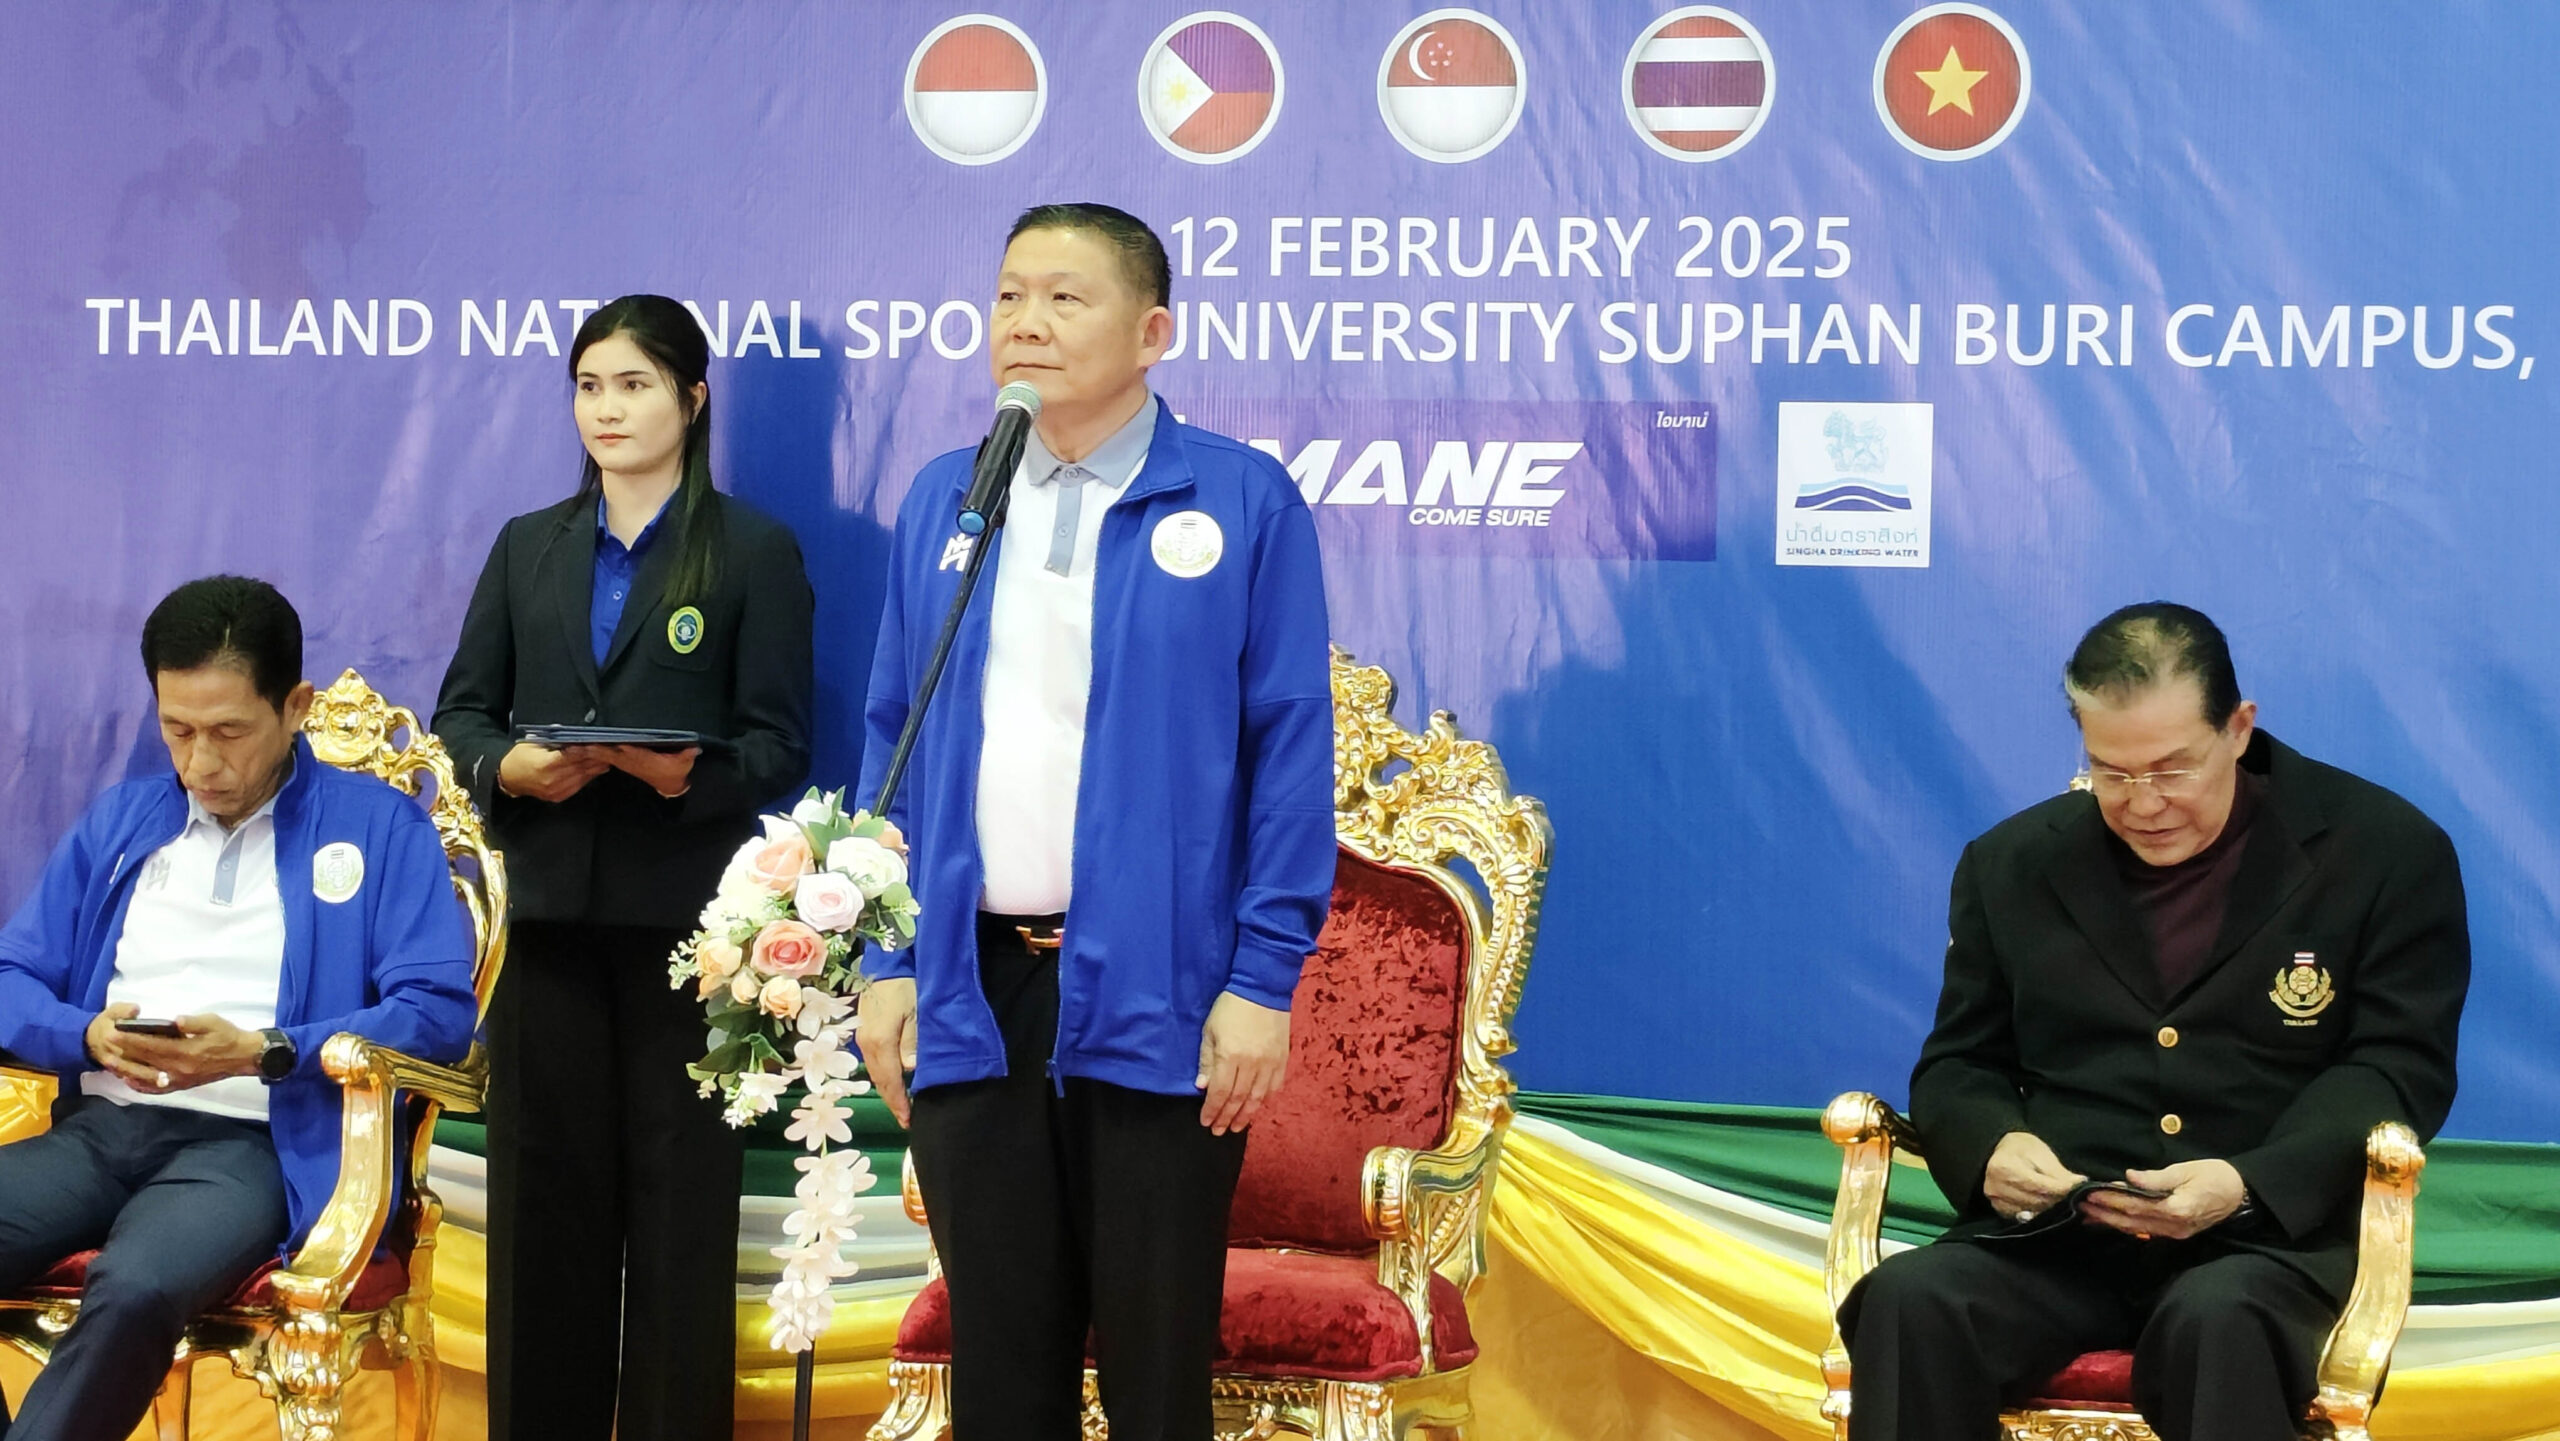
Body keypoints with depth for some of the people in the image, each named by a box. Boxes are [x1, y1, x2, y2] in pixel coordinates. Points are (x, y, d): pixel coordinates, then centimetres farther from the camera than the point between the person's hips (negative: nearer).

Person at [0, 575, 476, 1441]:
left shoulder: (380, 829, 5)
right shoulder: (118, 822, 19)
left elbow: (438, 1012, -5)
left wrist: (262, 1053, -16)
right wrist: (87, 1035, -7)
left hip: (254, 1143, -4)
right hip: (100, 1127, 5)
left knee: (136, 1289, -36)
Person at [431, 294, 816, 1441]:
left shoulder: (755, 552, 3)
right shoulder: (529, 548, 15)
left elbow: (777, 744, -2)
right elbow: (462, 711, 11)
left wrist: (692, 773, -22)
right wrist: (508, 768, -10)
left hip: (683, 913, -3)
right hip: (550, 905, 3)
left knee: (680, 1197, 0)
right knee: (543, 1194, 5)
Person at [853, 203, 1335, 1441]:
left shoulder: (1241, 502, -3)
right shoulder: (942, 500, 10)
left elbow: (1290, 752, -5)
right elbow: (894, 741, 12)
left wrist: (1264, 978, -9)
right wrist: (886, 962, 6)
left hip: (1158, 994, -3)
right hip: (969, 991, 4)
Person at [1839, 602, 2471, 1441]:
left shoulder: (2387, 852, 4)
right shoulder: (2013, 863, 13)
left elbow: (2401, 1068, 0)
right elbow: (1959, 1064, 17)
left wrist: (2249, 1184, -18)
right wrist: (1992, 1146, -9)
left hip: (2270, 1238, -2)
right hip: (2054, 1236, 3)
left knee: (2217, 1322, -38)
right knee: (1909, 1300, -29)